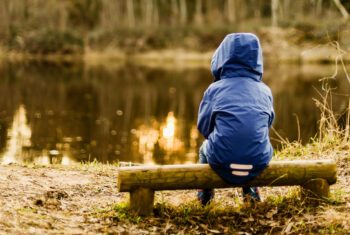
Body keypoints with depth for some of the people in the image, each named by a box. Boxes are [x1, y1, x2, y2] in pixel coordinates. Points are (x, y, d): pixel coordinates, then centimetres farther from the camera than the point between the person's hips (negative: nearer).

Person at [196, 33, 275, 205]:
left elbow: (203, 127, 2)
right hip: (259, 163, 2)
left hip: (223, 165, -2)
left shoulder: (214, 89, -5)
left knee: (204, 148, 35)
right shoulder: (265, 91, 2)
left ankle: (204, 195, 47)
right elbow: (268, 122, 12)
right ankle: (251, 190, 47)